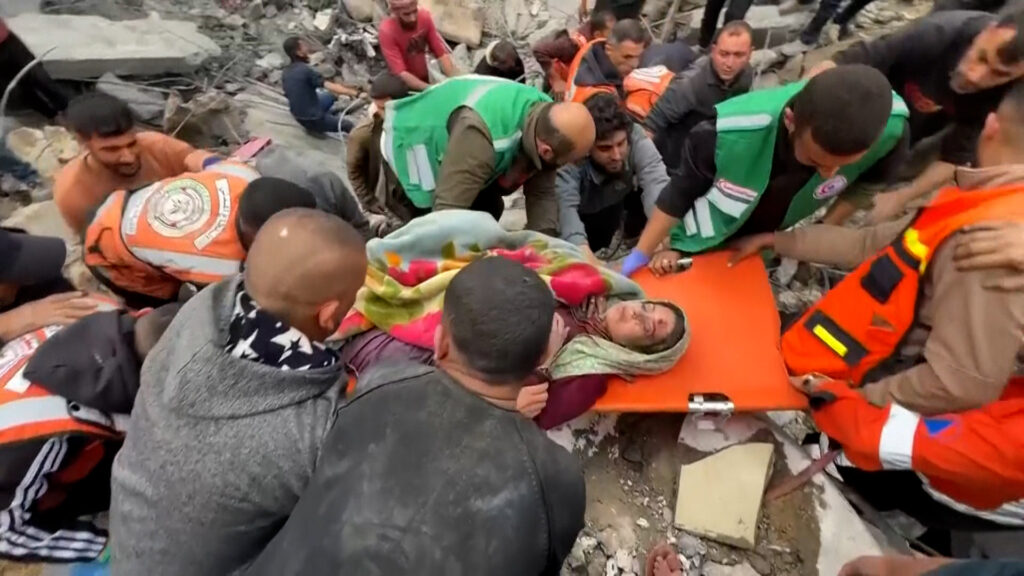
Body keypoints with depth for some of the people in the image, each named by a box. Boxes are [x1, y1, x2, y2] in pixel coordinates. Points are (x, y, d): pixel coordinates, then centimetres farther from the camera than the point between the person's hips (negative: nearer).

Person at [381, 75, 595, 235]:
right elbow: (448, 212, -46)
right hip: (413, 140, -7)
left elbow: (542, 193, -16)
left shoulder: (547, 118, -19)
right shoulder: (480, 134, -46)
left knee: (490, 208, 7)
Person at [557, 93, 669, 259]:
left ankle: (632, 234, 8)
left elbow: (657, 185, -44)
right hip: (583, 217, -2)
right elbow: (566, 206, -52)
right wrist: (584, 254, -69)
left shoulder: (637, 140, -32)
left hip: (620, 205, 3)